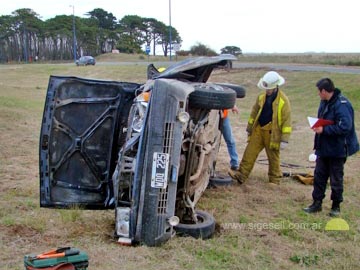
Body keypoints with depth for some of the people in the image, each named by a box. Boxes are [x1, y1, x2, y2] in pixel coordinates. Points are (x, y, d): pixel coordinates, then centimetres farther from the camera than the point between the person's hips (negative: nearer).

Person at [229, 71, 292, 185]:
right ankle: (241, 175, 4)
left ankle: (274, 180, 23)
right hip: (258, 130, 5)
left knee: (273, 157, 9)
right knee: (249, 153, 1)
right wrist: (249, 128, 17)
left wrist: (284, 140, -13)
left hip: (272, 133, -4)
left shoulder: (283, 101, -11)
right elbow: (254, 113, 14)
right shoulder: (261, 97, 5)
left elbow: (287, 121, -11)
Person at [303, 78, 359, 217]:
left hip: (337, 149, -8)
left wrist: (324, 129, -25)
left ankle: (336, 206, 24)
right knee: (319, 175, 13)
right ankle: (317, 203, 25)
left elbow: (345, 127, -30)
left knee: (336, 179, 8)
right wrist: (317, 126, 3)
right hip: (324, 148, 8)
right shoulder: (324, 102, 6)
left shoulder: (341, 105, -23)